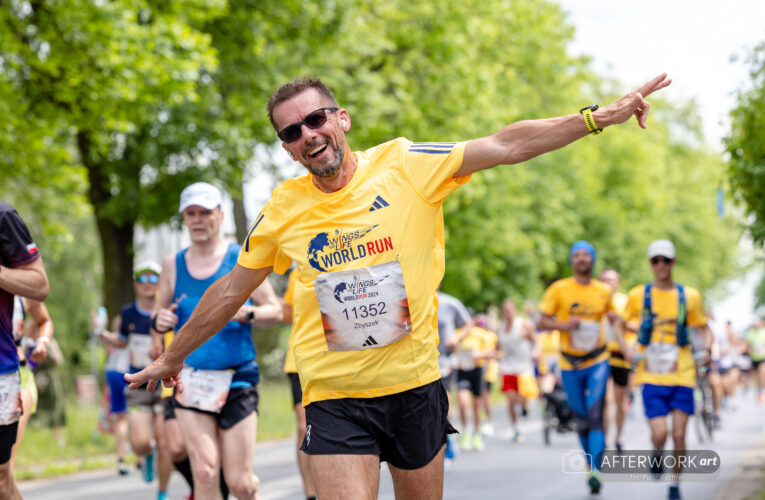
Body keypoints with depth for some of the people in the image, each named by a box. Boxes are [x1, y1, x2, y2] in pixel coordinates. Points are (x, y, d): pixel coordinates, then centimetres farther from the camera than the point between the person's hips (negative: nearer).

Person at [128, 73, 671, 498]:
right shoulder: (282, 209, 1)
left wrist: (598, 116, -17)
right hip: (335, 400, -1)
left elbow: (505, 145, -9)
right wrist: (173, 358, 21)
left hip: (416, 386, 1)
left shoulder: (404, 165, -4)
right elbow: (232, 289, 13)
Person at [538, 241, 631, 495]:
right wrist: (564, 325, -19)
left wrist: (625, 348, 2)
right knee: (581, 420, 7)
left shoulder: (604, 291, 3)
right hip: (569, 364, 1)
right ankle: (589, 464, 26)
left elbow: (614, 321, 16)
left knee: (595, 415, -15)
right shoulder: (558, 289, -2)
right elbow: (542, 322, 0)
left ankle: (595, 471, -21)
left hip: (597, 362, 0)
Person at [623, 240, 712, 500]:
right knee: (659, 434, -12)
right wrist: (629, 350, 2)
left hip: (682, 374, 1)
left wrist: (706, 349, -9)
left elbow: (704, 329, 10)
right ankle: (657, 454, 24)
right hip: (652, 376, -1)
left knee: (679, 435, -1)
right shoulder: (638, 295, 3)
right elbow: (625, 323, 17)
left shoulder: (689, 296, 4)